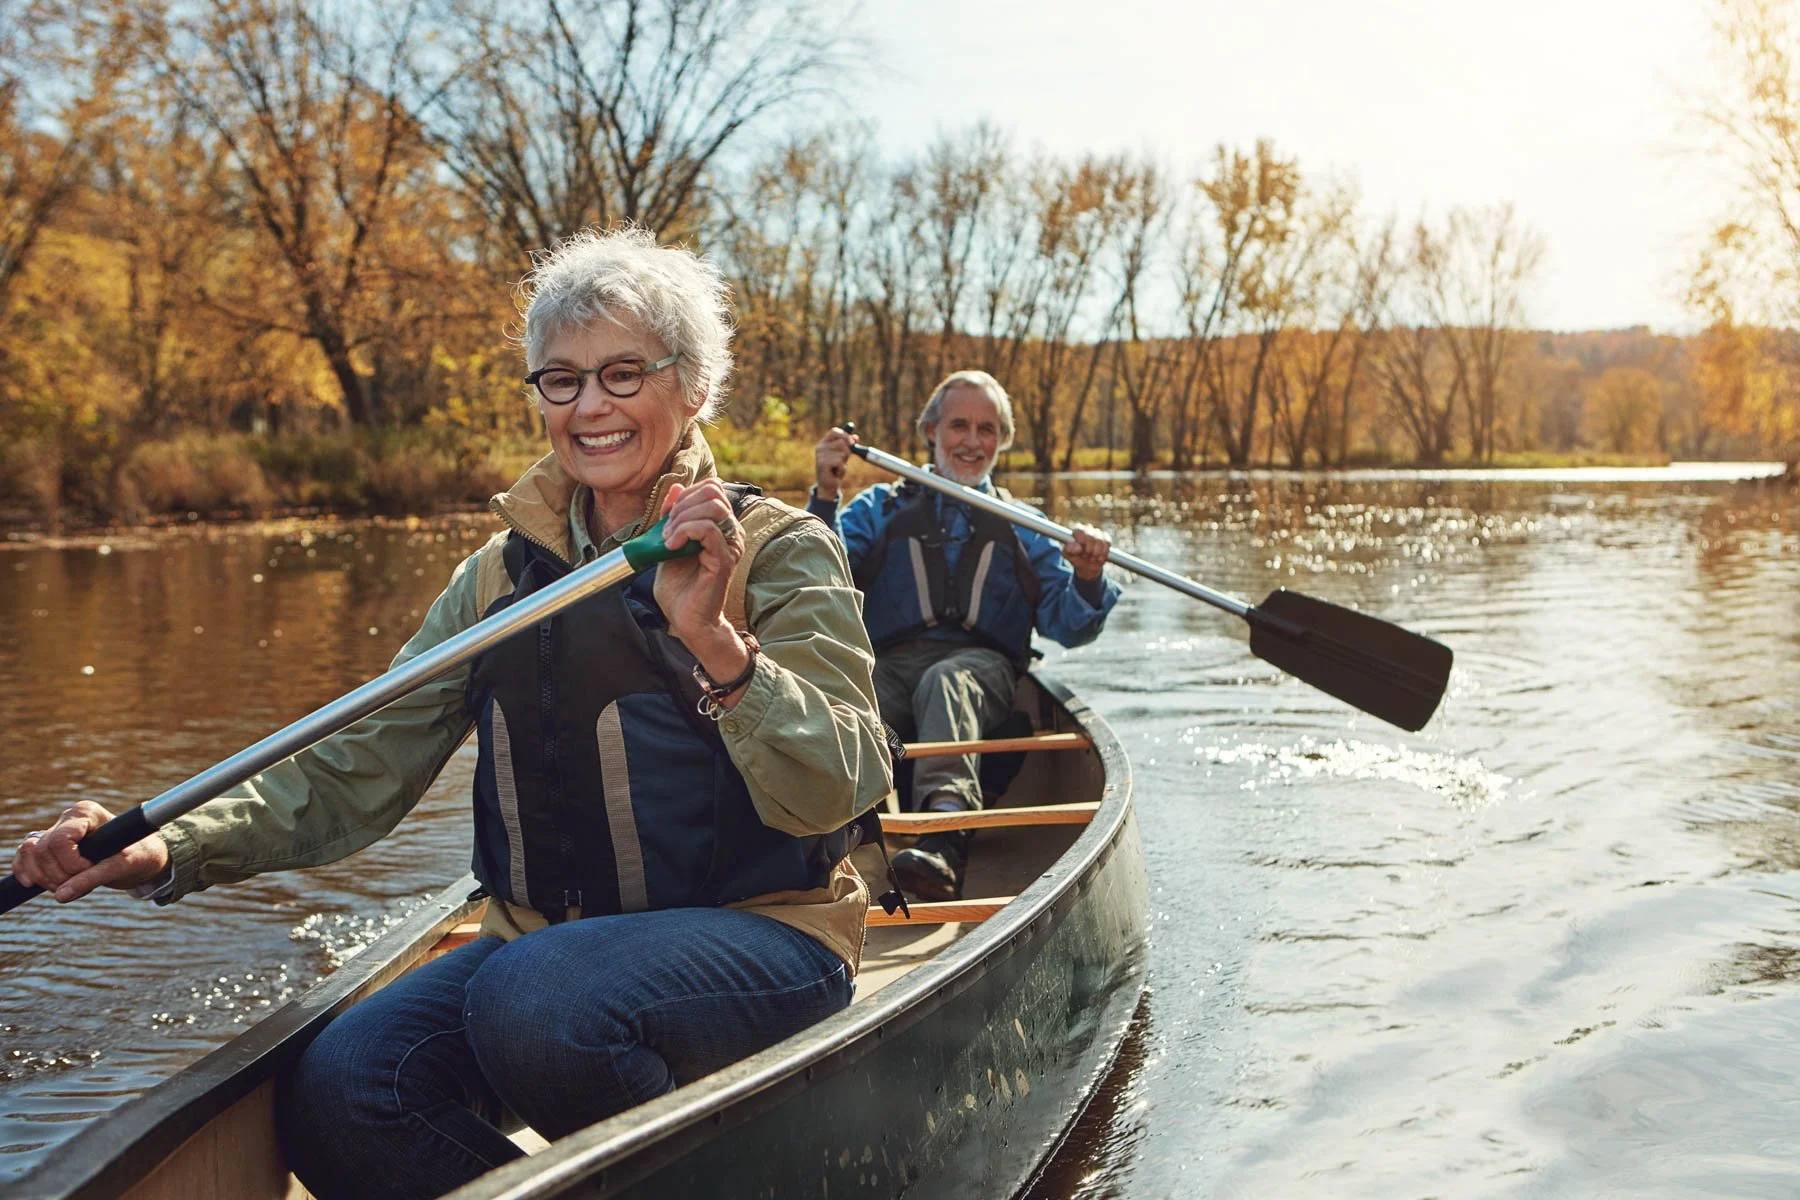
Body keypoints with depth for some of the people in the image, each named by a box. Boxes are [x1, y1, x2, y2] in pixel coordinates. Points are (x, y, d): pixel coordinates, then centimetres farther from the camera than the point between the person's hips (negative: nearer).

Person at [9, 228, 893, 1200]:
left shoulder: (780, 551, -4)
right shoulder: (502, 574, 10)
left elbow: (837, 793, -16)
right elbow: (359, 769, 4)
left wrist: (713, 640, -32)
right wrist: (169, 848, -11)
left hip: (756, 934, -4)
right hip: (546, 942, 4)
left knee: (536, 1003, -33)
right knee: (335, 1095, -20)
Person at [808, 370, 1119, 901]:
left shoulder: (1022, 529, 25)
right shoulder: (881, 508, 24)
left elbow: (1067, 627, 12)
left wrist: (1087, 580, -9)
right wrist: (825, 497, -7)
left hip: (981, 664, -1)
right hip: (887, 663, 1)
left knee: (944, 681, -37)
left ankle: (941, 839, -59)